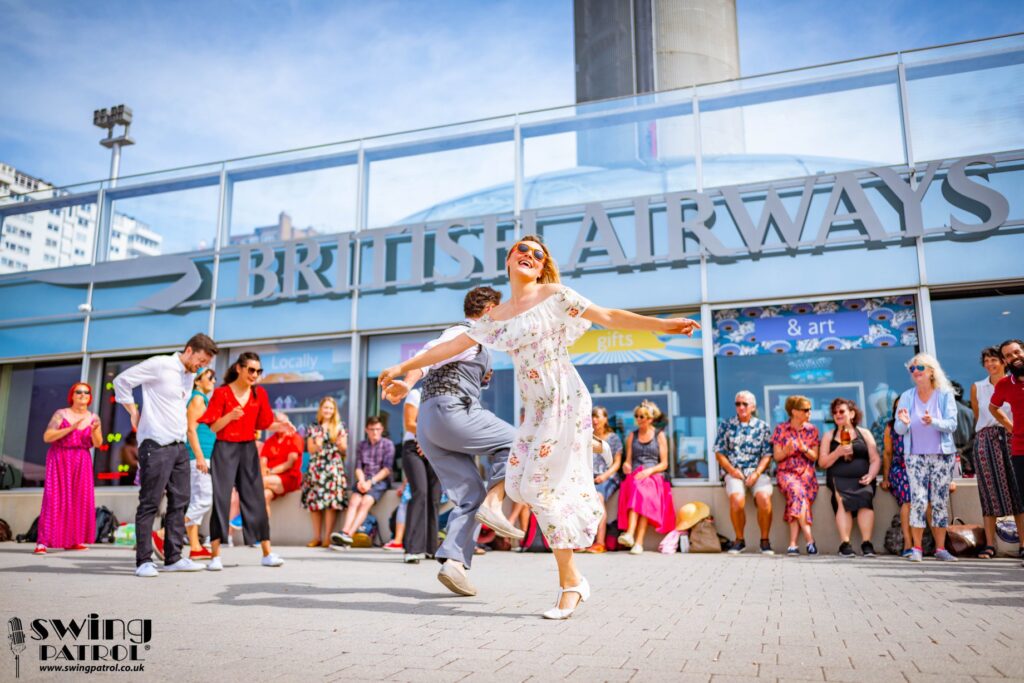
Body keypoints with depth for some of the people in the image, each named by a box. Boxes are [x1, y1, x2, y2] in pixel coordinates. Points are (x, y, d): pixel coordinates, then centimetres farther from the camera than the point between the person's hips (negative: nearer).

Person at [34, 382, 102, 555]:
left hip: (81, 461, 3)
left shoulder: (93, 418, 6)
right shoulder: (61, 414, -2)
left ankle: (72, 541, 3)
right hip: (59, 459, -3)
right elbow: (47, 437, -9)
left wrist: (94, 430, -19)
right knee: (54, 499, -10)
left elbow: (98, 444, 0)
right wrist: (70, 428, -19)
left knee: (80, 499, -4)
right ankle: (42, 542, -9)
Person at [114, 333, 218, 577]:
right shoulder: (160, 365, -8)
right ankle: (144, 561, 3)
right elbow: (121, 381, -4)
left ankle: (173, 558, 14)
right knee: (149, 504, -4)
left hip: (179, 446, 8)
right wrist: (134, 413, -3)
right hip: (156, 445, -8)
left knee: (180, 502, 7)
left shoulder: (190, 376, 16)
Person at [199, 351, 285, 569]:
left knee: (256, 500, 4)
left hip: (248, 449, 4)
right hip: (224, 450, -3)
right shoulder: (222, 393, -6)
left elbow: (265, 424, 7)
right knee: (221, 500, -4)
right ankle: (215, 555, 4)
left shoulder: (259, 393, 5)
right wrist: (230, 416, -23)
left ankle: (267, 553, 10)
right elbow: (212, 427, -8)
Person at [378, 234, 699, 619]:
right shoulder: (496, 316, 14)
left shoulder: (554, 295, 0)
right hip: (535, 409, 6)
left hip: (565, 400, -6)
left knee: (540, 486, -11)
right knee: (518, 485, 0)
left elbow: (609, 317, -4)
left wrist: (663, 324, -14)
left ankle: (571, 582, 1)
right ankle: (584, 509, 24)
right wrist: (403, 367, 18)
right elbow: (454, 345, 17)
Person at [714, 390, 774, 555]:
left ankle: (765, 540, -7)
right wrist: (731, 470, -8)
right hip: (735, 472, 0)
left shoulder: (762, 426, 10)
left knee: (764, 499, -29)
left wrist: (757, 473, -11)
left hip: (757, 472, 0)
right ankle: (739, 540, -8)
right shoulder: (726, 425, 10)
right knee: (737, 500, -29)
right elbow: (719, 453, 7)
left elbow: (767, 455, 5)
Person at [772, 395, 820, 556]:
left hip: (806, 473, 2)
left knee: (795, 500, -27)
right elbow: (777, 457, 3)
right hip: (786, 472, -1)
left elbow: (814, 457, 9)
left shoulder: (812, 430, 10)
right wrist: (786, 451, -20)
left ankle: (793, 544, -29)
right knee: (797, 492, -33)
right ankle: (809, 539, -34)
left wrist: (805, 449, -13)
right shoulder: (780, 429, 3)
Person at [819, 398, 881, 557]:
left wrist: (870, 476, -10)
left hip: (861, 479, 0)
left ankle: (866, 543, -29)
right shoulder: (829, 436, 17)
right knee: (842, 500, -30)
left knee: (865, 497, -31)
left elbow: (875, 460, 9)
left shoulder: (864, 433, 17)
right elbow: (823, 463, 9)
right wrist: (838, 452, -8)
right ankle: (844, 544, -32)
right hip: (839, 479, 0)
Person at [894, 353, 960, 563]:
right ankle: (916, 548, -1)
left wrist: (933, 422, -27)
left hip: (942, 455, 0)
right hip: (916, 456, 0)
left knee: (941, 501, 3)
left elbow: (951, 424, -8)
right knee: (918, 500, -6)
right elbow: (898, 430, 0)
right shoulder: (907, 396, 3)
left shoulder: (945, 394, 0)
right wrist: (904, 423, -22)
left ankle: (940, 548, 11)